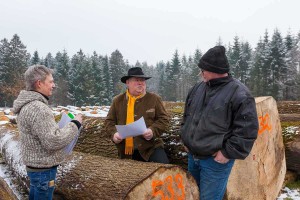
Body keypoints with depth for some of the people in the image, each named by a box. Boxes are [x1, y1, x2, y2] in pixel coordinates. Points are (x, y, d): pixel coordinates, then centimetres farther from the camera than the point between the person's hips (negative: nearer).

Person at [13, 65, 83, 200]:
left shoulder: (27, 105, 7)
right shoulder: (38, 108, -26)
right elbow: (53, 142, -29)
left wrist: (66, 126, 9)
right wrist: (75, 124, -18)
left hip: (35, 165, 10)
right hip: (43, 168, -10)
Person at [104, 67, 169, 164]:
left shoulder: (154, 99, 3)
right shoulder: (117, 100, 8)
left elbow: (163, 119, 2)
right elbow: (109, 121, 11)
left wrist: (153, 131, -16)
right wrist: (114, 133, -9)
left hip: (151, 147, -2)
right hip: (126, 150, 2)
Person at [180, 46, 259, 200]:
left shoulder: (239, 94, -16)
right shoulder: (198, 88, 5)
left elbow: (247, 130, -18)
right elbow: (187, 115, 18)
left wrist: (228, 153, -17)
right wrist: (185, 138, 11)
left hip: (216, 160, -7)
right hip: (192, 156, 7)